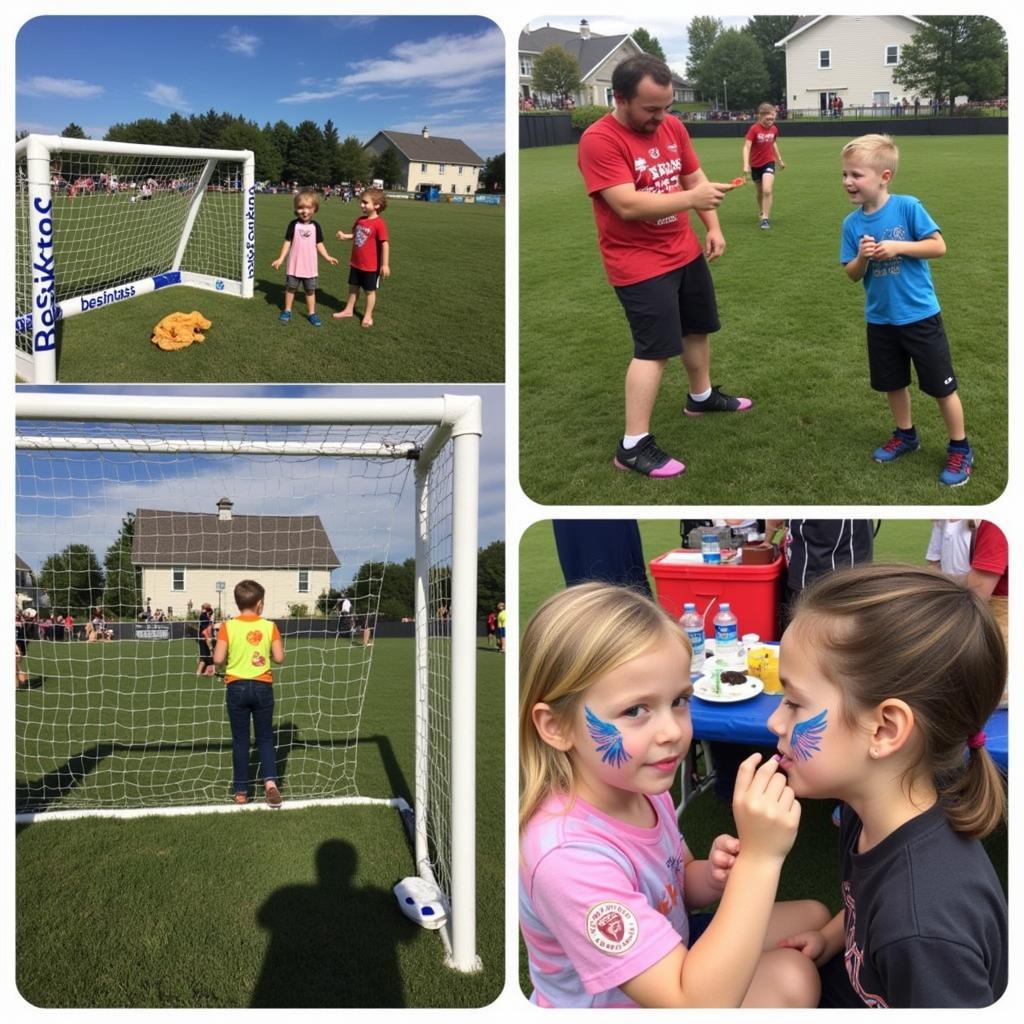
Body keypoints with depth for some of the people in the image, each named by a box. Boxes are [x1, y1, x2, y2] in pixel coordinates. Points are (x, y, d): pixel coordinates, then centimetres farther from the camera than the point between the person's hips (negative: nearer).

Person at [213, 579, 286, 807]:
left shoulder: (228, 627, -6)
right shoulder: (269, 626, -4)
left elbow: (218, 660, -9)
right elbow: (279, 658, -3)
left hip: (237, 687, 0)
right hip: (262, 687, 0)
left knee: (240, 739, 9)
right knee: (265, 738, 12)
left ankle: (241, 791, 14)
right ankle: (270, 781, -6)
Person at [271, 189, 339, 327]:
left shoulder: (315, 226, -3)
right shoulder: (294, 225, -8)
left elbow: (319, 244, 5)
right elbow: (287, 242, -4)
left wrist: (327, 257, -5)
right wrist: (280, 259, -9)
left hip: (310, 266, 1)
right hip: (294, 265, -1)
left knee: (310, 290, 10)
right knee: (290, 288, 11)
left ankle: (311, 313, 20)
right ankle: (287, 311, 24)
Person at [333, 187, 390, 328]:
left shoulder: (379, 223, -21)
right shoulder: (360, 220, 2)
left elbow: (385, 244, -21)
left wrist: (385, 264, -23)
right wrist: (345, 236, -5)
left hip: (371, 266, -7)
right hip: (356, 263, 7)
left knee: (370, 290, 9)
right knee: (353, 287, 19)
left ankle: (368, 315, 22)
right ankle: (349, 310, 35)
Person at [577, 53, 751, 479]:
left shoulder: (672, 126, 3)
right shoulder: (599, 140, -21)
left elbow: (695, 177, 14)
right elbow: (628, 205, -29)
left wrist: (712, 227, 3)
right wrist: (692, 199, -32)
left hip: (686, 251, 8)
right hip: (639, 264, -8)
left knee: (697, 328, 22)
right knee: (654, 349, -10)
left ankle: (701, 396, 46)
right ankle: (633, 445, -3)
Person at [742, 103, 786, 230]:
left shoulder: (774, 129, -5)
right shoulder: (754, 129, -18)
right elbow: (746, 147, -24)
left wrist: (779, 159, 22)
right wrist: (746, 165, -36)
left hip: (769, 162, 1)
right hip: (755, 164, -1)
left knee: (767, 190, -18)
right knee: (759, 192, 15)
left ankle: (766, 218, -12)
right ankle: (761, 211, 41)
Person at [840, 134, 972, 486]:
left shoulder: (908, 207, -14)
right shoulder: (851, 223, -2)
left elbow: (939, 246, -13)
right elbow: (852, 274, 0)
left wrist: (897, 247, -23)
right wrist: (862, 258, -20)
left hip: (920, 315, -4)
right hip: (880, 319, 5)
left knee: (941, 385, 4)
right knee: (892, 382, 19)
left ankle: (960, 449, 19)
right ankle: (905, 435, 40)